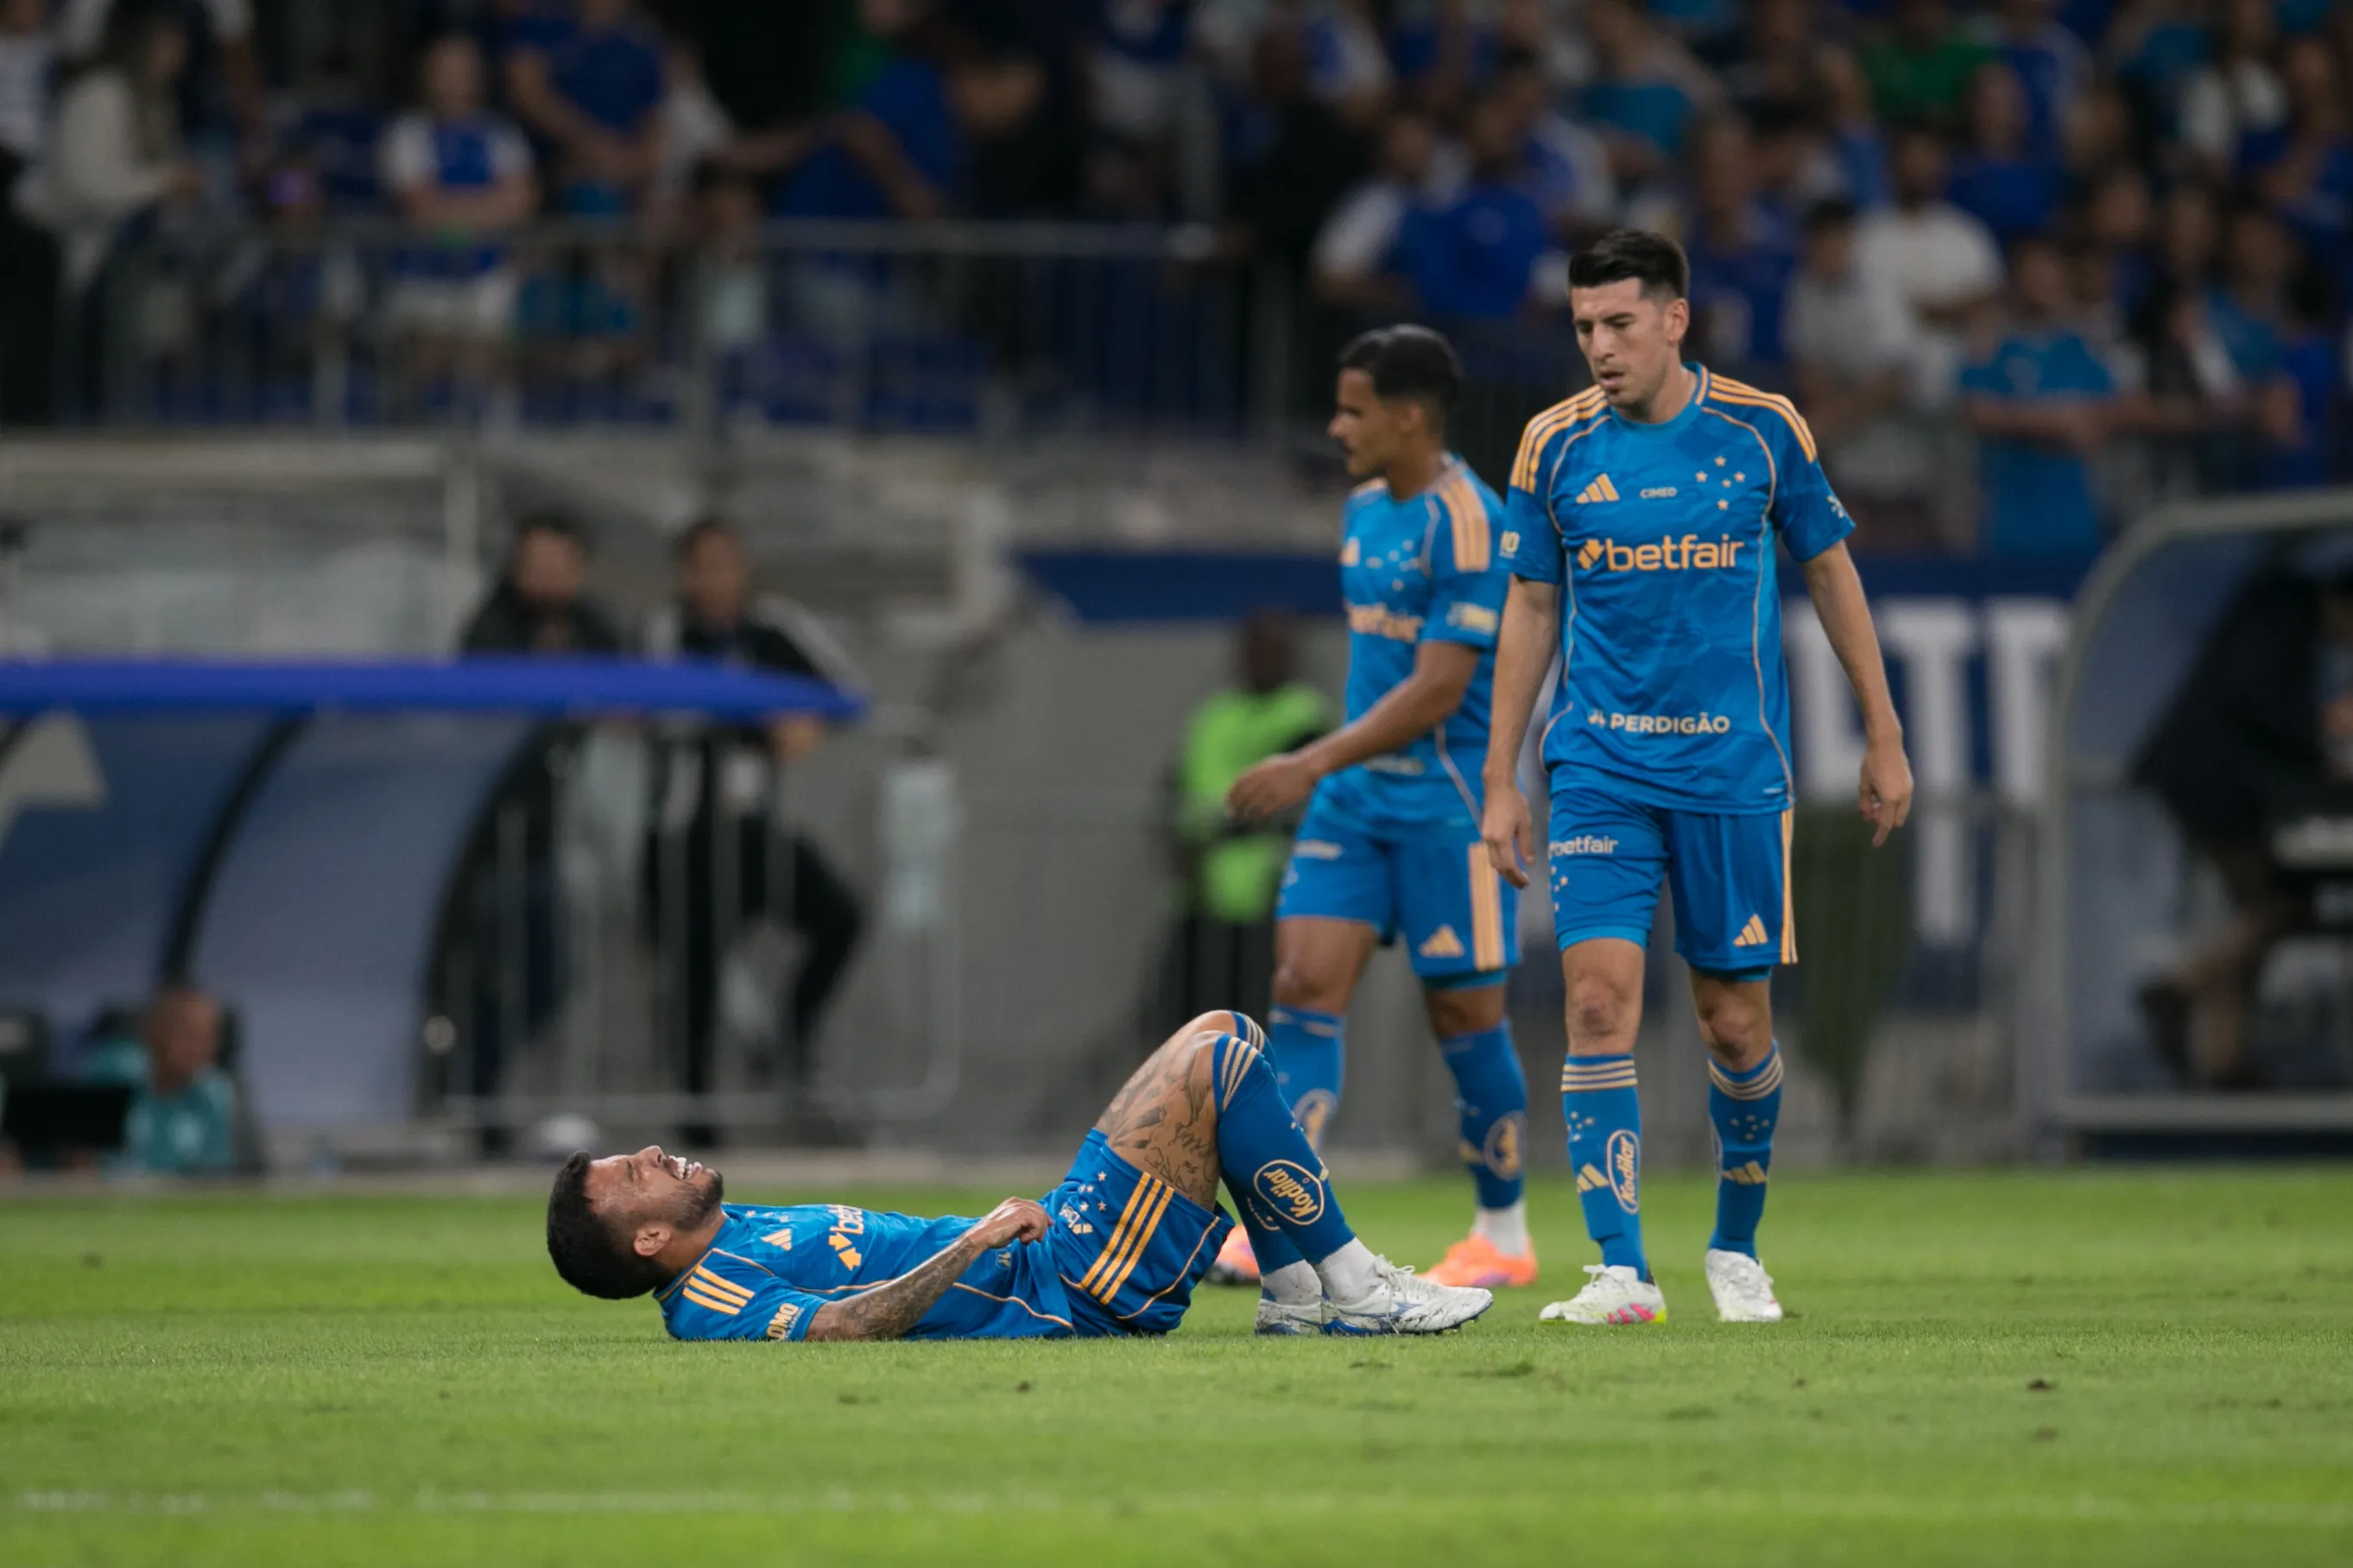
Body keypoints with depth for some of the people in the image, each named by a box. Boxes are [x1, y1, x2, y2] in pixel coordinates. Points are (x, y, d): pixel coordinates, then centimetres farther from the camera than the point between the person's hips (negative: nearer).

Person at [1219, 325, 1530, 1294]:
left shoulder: (1465, 524, -16)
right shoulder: (1364, 512, 11)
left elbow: (1438, 689, -21)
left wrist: (1315, 764, -24)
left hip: (1447, 802, -8)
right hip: (1357, 790, 8)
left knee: (1463, 1012, 2)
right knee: (1306, 982, -6)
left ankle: (1504, 1233, 16)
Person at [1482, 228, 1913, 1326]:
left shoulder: (1761, 430, -2)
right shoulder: (1556, 445, 1)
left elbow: (1829, 573, 9)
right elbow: (1530, 611, 9)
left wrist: (1883, 736, 9)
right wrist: (1500, 782, 6)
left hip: (1735, 771, 0)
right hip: (1600, 770, 0)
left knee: (1736, 1022, 4)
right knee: (1600, 999, -14)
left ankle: (1737, 1249, 26)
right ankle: (1622, 1273, -14)